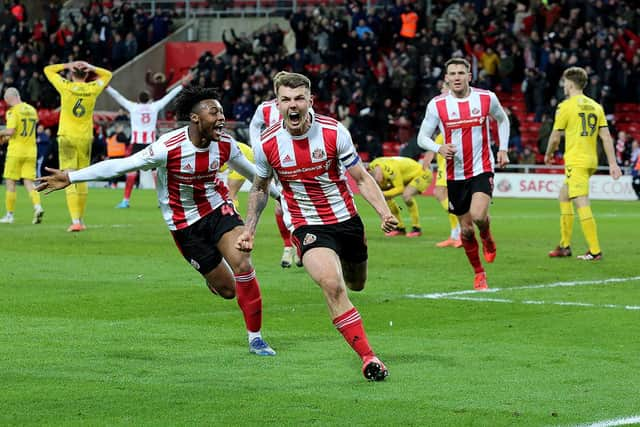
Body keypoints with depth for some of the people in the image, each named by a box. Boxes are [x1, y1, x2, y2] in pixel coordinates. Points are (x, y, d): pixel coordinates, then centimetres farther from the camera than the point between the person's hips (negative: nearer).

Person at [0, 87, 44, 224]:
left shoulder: (13, 111, -11)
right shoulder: (32, 110, 11)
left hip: (16, 151, -6)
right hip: (30, 151, 6)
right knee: (29, 182, 4)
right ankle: (37, 207, -17)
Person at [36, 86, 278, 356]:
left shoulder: (225, 145, -11)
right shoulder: (168, 148, -25)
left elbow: (252, 172, 10)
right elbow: (121, 165, -21)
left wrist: (278, 193, 21)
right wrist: (71, 177, -22)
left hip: (218, 209, 3)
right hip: (185, 224, -3)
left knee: (243, 266, -19)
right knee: (226, 289, -1)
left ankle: (255, 338, -2)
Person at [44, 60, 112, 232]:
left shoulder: (66, 87, -6)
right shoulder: (93, 89, -1)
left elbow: (48, 69, 9)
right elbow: (107, 74, 20)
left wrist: (67, 65, 8)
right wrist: (90, 67, 10)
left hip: (67, 137, -3)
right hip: (85, 138, 3)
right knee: (82, 180, 14)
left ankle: (75, 221, -19)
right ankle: (81, 220, 22)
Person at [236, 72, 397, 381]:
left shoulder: (333, 132, -13)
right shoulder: (267, 143, -10)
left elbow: (361, 178, -6)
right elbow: (259, 188, 9)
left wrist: (384, 213, -20)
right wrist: (249, 231, 6)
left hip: (346, 219, 2)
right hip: (306, 226, -2)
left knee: (356, 284, 20)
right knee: (332, 286, -26)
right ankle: (368, 358, -21)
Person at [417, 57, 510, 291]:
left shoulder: (487, 98, -3)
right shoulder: (437, 104, -6)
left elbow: (502, 119, 17)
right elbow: (422, 136, 0)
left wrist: (503, 149, 8)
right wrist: (438, 148, -20)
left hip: (482, 169, -1)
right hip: (455, 174, 1)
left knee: (478, 215, -25)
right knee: (466, 229, 6)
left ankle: (488, 239, 11)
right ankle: (479, 273, 25)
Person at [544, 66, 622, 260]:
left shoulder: (566, 106, -8)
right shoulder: (595, 106, 11)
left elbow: (555, 137, -3)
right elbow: (606, 137, 6)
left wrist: (548, 154, 16)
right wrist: (613, 164, 5)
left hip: (575, 161, -8)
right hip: (591, 161, 8)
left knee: (581, 204, -11)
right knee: (564, 197, 21)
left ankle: (595, 251, -17)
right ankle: (565, 246, 24)